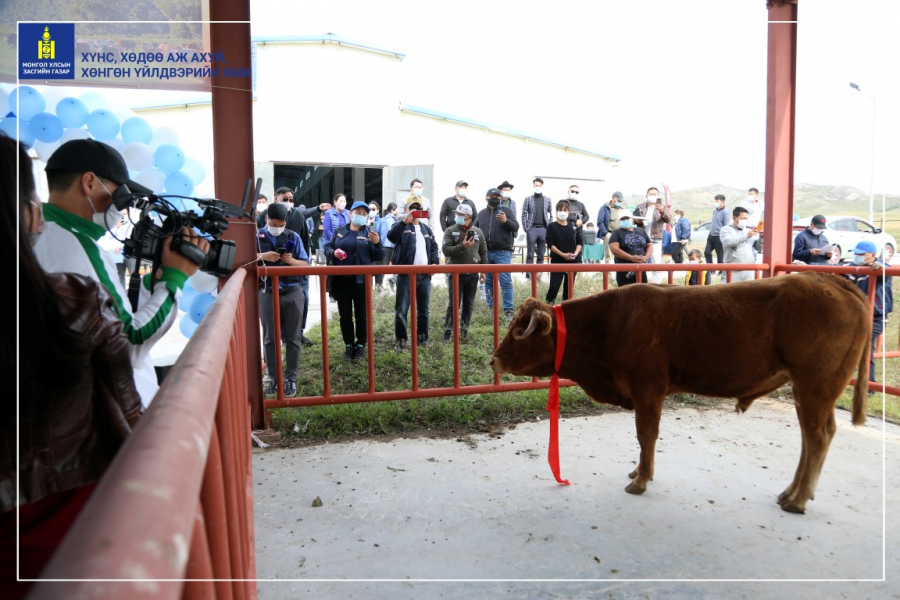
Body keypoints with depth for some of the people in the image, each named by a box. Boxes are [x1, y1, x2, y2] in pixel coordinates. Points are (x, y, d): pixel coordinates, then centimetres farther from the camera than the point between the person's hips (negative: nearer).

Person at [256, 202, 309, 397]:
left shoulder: (294, 237, 6)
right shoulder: (257, 237, 2)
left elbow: (306, 264, 4)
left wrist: (292, 261, -16)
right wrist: (262, 256, -22)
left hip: (292, 293, 1)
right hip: (267, 294, 0)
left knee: (292, 338, 4)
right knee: (270, 338, 6)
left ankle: (291, 378, 12)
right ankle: (273, 378, 16)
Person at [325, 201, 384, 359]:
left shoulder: (370, 233, 0)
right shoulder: (340, 232, 9)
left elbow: (379, 257, -3)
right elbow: (327, 248, 14)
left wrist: (377, 243, -23)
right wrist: (333, 252, -8)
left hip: (361, 280, -3)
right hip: (341, 280, 3)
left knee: (362, 315, 6)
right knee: (345, 315, 10)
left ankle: (361, 346, 19)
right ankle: (348, 346, 22)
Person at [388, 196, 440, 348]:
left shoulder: (426, 229, 20)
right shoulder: (402, 226, 1)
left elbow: (434, 247, 19)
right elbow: (391, 236, -20)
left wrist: (434, 263, 2)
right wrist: (404, 221, -32)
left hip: (425, 275, 5)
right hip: (406, 275, -5)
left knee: (424, 310, 11)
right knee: (401, 310, -3)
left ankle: (423, 339, 22)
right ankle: (401, 340, 6)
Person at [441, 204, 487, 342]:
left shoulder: (478, 232, 6)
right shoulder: (450, 231, -3)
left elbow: (483, 252, 13)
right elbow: (445, 250, -13)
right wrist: (462, 246, -24)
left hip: (473, 274, 3)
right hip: (456, 274, -3)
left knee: (469, 304, 9)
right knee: (454, 304, -3)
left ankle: (464, 329, 21)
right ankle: (448, 331, 3)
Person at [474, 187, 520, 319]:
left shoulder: (507, 211, 4)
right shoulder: (481, 214, 13)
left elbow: (516, 226, -4)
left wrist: (506, 221, -23)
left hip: (502, 253, -3)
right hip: (485, 253, 4)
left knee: (506, 281, -7)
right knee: (488, 281, 10)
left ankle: (508, 310, -2)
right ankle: (491, 307, 21)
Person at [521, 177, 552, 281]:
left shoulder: (547, 199, 10)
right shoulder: (528, 199, 5)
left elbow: (550, 215, 12)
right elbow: (524, 215, 2)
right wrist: (526, 229, -5)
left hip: (543, 229, 2)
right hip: (532, 229, -2)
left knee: (541, 255, 4)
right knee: (530, 254, -3)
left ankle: (539, 275, 8)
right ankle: (528, 275, -2)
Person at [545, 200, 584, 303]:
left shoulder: (573, 226, 7)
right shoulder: (552, 226, -3)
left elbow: (580, 242, 9)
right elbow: (550, 244, -8)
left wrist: (575, 253, -9)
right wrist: (563, 254, -16)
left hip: (573, 261, 4)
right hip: (557, 261, -3)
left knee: (569, 286, 9)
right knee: (554, 286, -11)